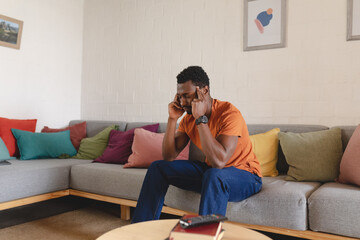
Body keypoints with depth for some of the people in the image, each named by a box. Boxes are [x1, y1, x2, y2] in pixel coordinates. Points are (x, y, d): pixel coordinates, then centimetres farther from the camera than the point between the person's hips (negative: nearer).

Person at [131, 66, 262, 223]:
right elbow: (168, 157, -4)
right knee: (158, 167, -1)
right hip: (209, 171, 7)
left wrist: (201, 118, -33)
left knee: (214, 175, -41)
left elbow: (219, 161, -36)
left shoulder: (230, 114, -24)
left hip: (245, 175, -6)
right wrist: (172, 118, -14)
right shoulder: (189, 117, -3)